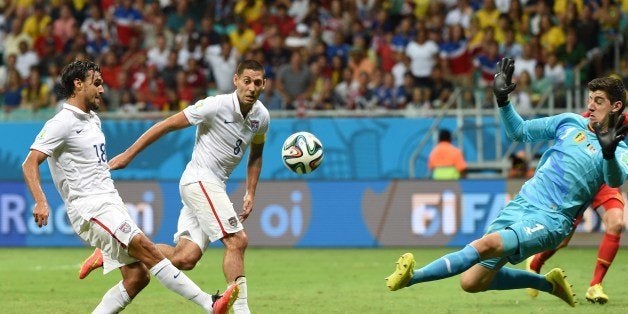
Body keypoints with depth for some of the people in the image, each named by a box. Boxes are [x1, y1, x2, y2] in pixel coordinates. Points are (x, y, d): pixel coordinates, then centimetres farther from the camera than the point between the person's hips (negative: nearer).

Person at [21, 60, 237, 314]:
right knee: (148, 250, -21)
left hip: (110, 203, 10)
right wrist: (40, 202, -30)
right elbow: (30, 164, -16)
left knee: (137, 276, -1)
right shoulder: (62, 124, -9)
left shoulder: (92, 119, 18)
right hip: (89, 207, -10)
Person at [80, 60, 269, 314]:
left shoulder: (261, 117, 5)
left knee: (185, 258, -3)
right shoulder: (216, 106, -16)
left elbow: (256, 154, 23)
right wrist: (128, 154, -8)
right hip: (199, 179, -7)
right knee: (237, 240, -18)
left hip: (214, 186, 7)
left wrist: (250, 193, 14)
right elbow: (167, 125, -10)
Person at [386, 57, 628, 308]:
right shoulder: (570, 122, 11)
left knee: (486, 245, -32)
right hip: (522, 204, 7)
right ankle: (548, 283, 23)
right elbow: (519, 131, 16)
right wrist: (503, 99, 1)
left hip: (551, 219, -7)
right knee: (472, 282, 5)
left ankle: (412, 277, -33)